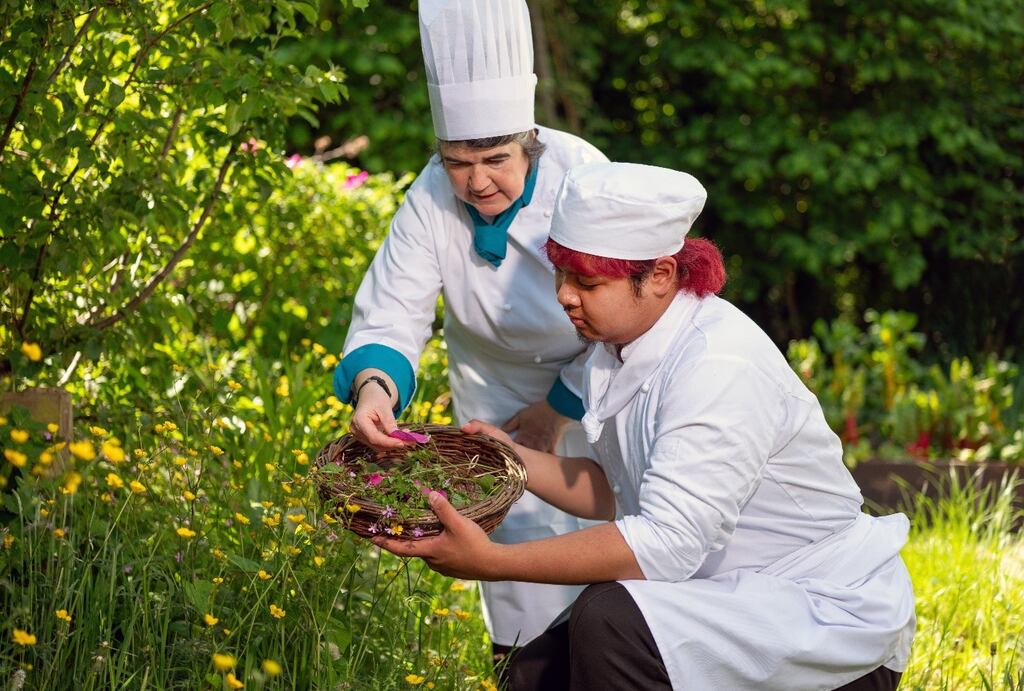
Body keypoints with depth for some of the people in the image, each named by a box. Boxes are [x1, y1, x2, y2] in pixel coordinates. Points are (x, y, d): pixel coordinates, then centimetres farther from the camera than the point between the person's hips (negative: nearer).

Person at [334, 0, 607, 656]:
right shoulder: (432, 199, -24)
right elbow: (392, 313, -28)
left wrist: (558, 408, -18)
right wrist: (373, 386, -50)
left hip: (593, 384, -1)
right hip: (498, 389, 1)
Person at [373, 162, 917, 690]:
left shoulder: (719, 365, -26)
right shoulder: (618, 348, 2)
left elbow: (667, 544, -33)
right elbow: (617, 491, 13)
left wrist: (493, 563, -35)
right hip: (732, 594, 9)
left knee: (610, 622, -28)